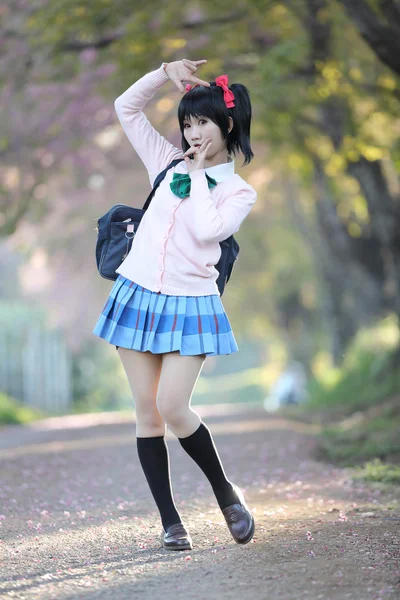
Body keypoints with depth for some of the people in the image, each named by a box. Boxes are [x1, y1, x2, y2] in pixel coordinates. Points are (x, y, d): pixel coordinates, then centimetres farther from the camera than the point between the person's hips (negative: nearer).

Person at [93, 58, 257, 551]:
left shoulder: (238, 192, 3)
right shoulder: (169, 163, 12)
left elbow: (208, 229, -17)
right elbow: (126, 108, 13)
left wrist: (197, 175, -7)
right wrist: (164, 73, 3)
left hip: (190, 305, -4)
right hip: (138, 293, 4)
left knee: (172, 408, -15)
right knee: (147, 411, 2)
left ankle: (225, 490, 9)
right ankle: (170, 521, 9)